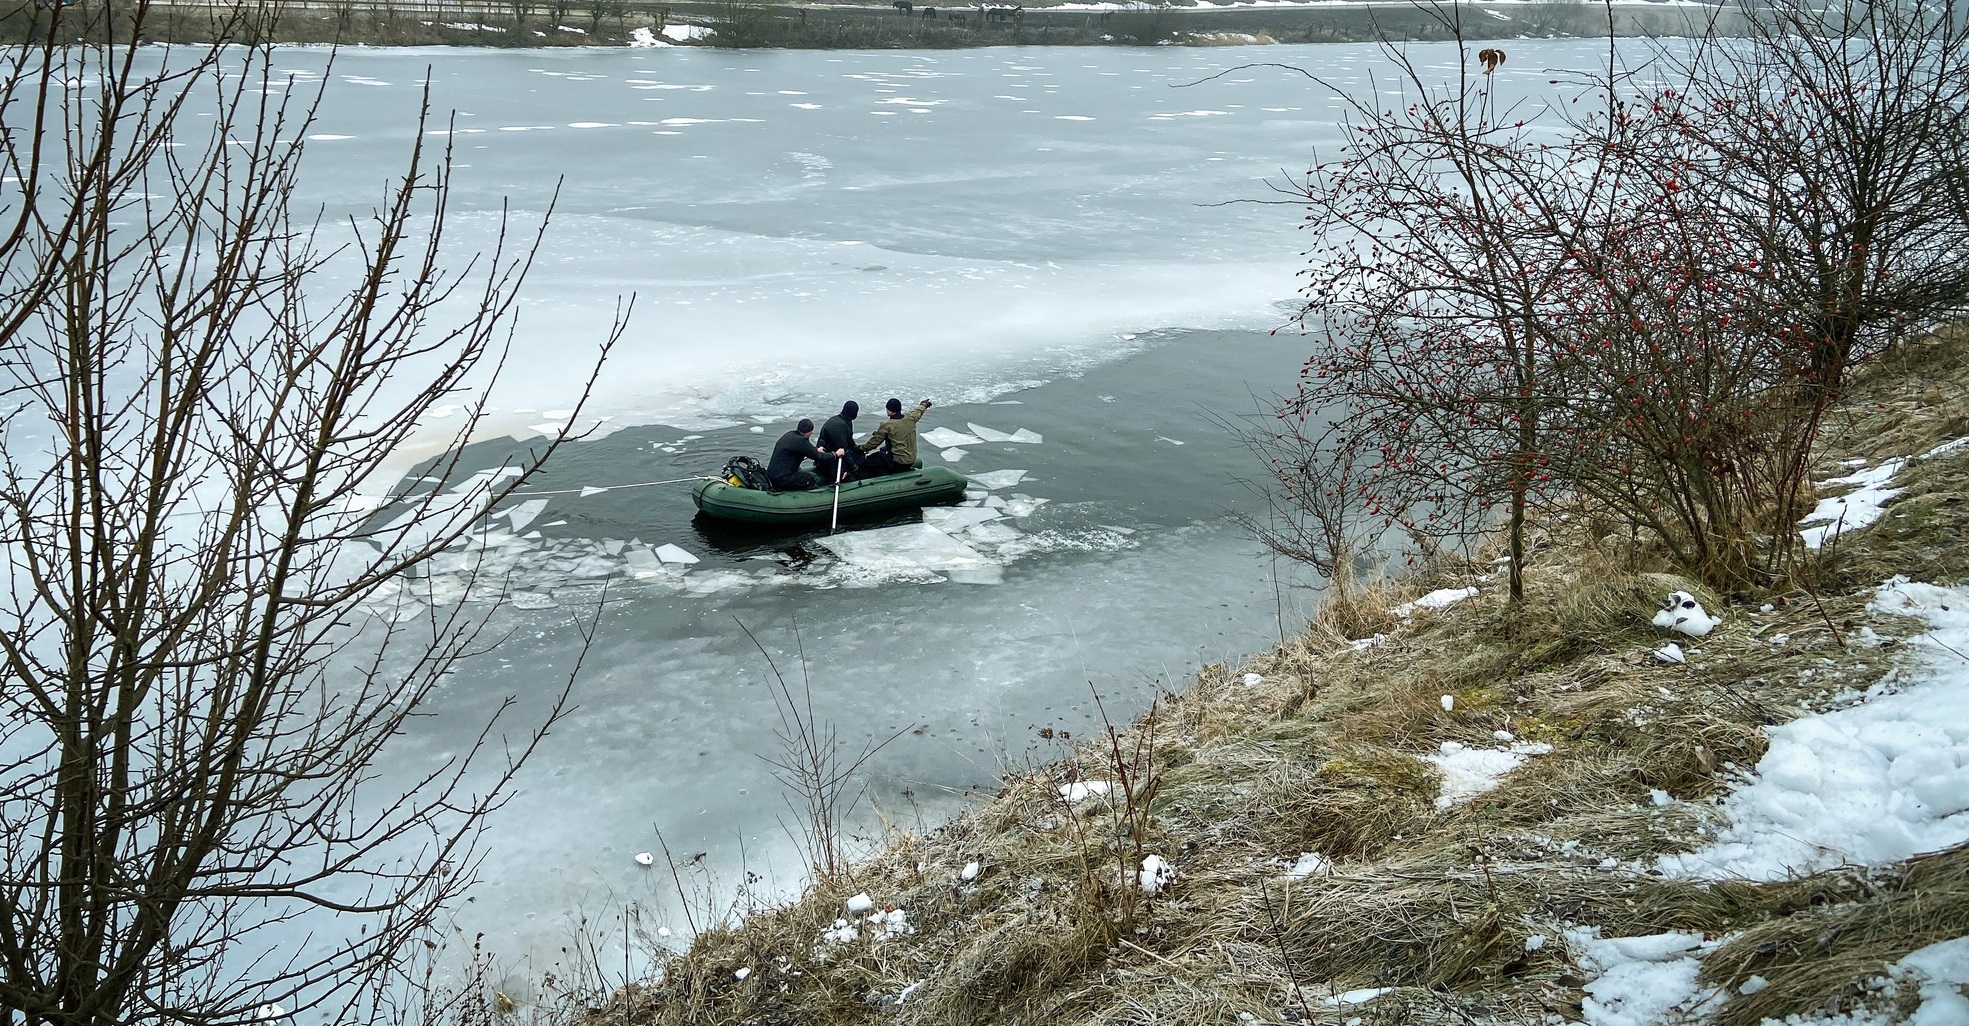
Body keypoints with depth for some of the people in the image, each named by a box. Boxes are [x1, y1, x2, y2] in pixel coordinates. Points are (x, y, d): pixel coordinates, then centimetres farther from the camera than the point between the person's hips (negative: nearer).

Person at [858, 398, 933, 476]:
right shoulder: (910, 418, -2)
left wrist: (861, 448, 9)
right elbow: (918, 411, 23)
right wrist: (924, 404, 46)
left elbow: (875, 441, -8)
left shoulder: (887, 425, -19)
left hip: (898, 462, -8)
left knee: (866, 462, 6)